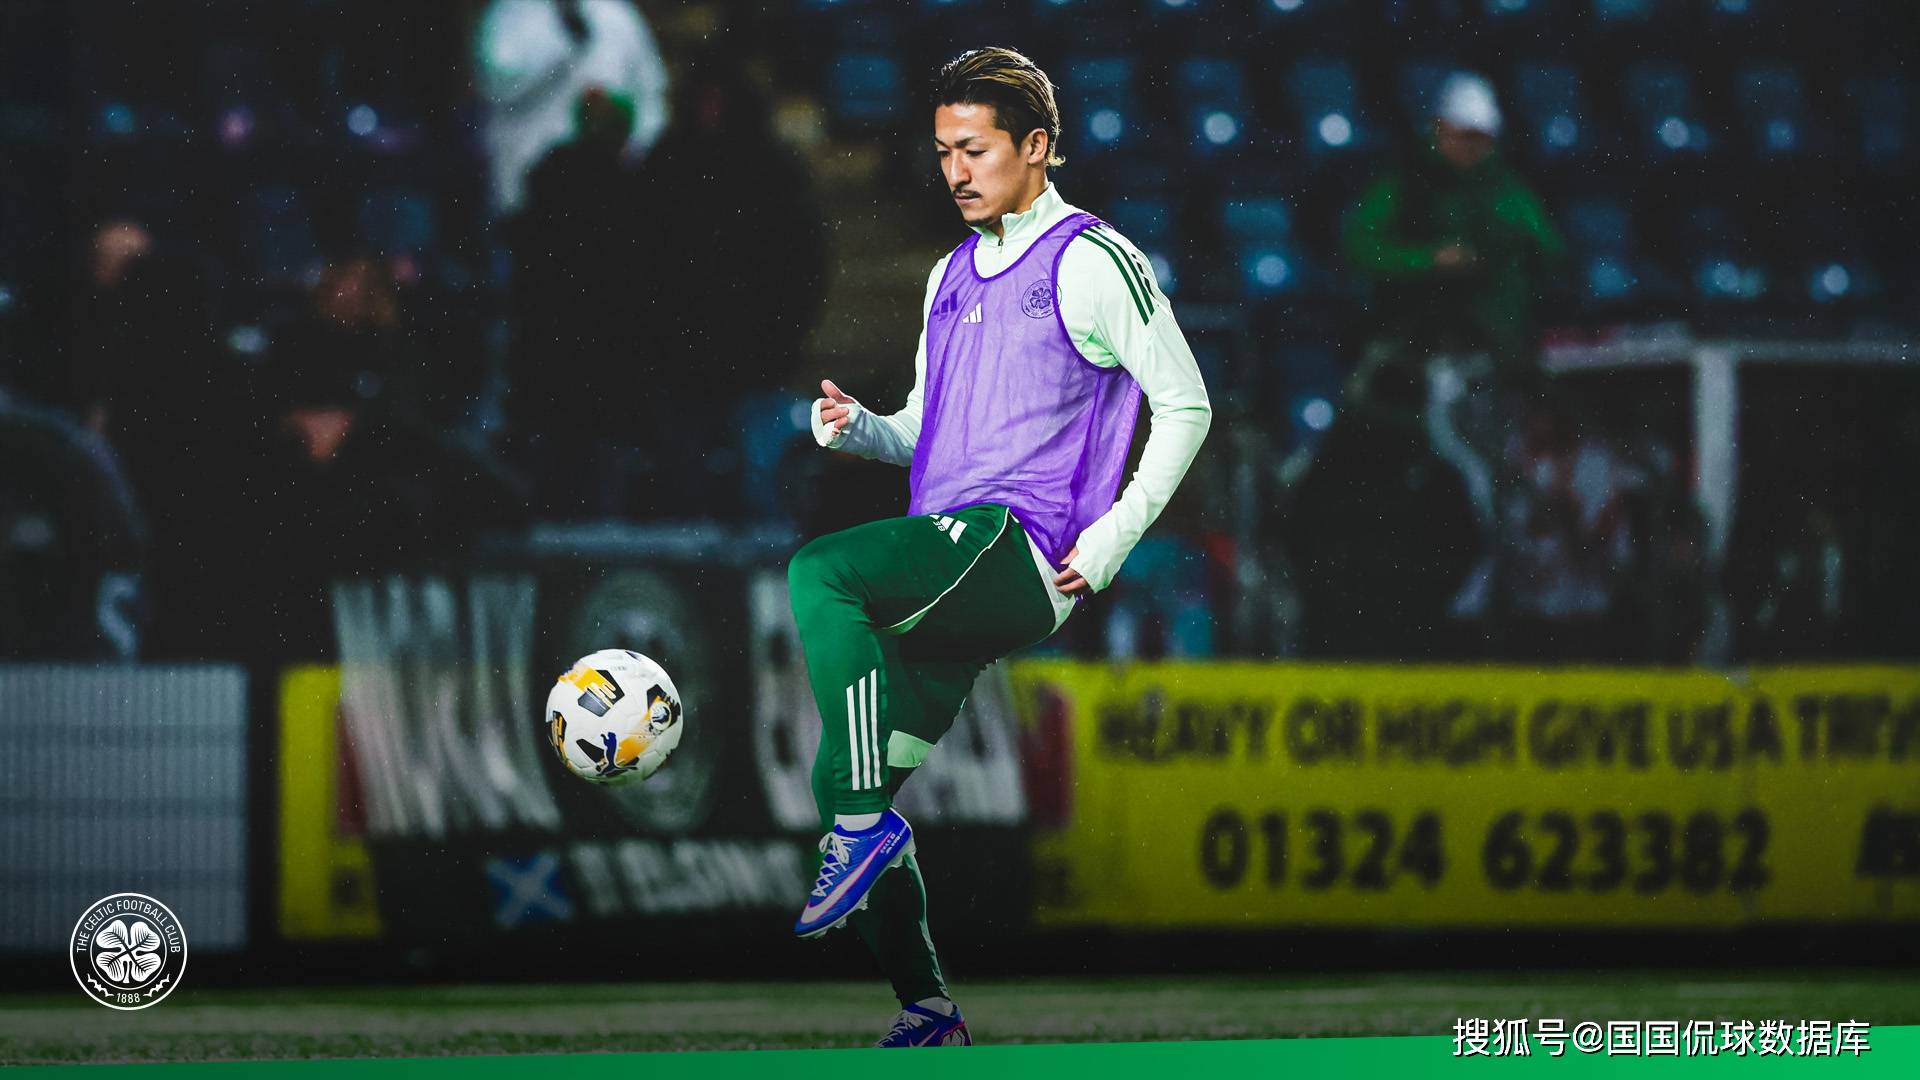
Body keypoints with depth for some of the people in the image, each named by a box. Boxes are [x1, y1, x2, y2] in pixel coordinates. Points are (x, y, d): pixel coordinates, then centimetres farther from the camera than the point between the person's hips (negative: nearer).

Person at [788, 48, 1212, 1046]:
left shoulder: (1091, 261, -1)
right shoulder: (952, 277, 23)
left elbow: (1184, 405, -1)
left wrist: (1111, 541, -8)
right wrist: (856, 427, 4)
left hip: (1020, 550, -8)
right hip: (946, 571, 8)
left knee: (817, 575, -31)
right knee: (842, 782, 1)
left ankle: (865, 820, -30)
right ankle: (924, 1012, 9)